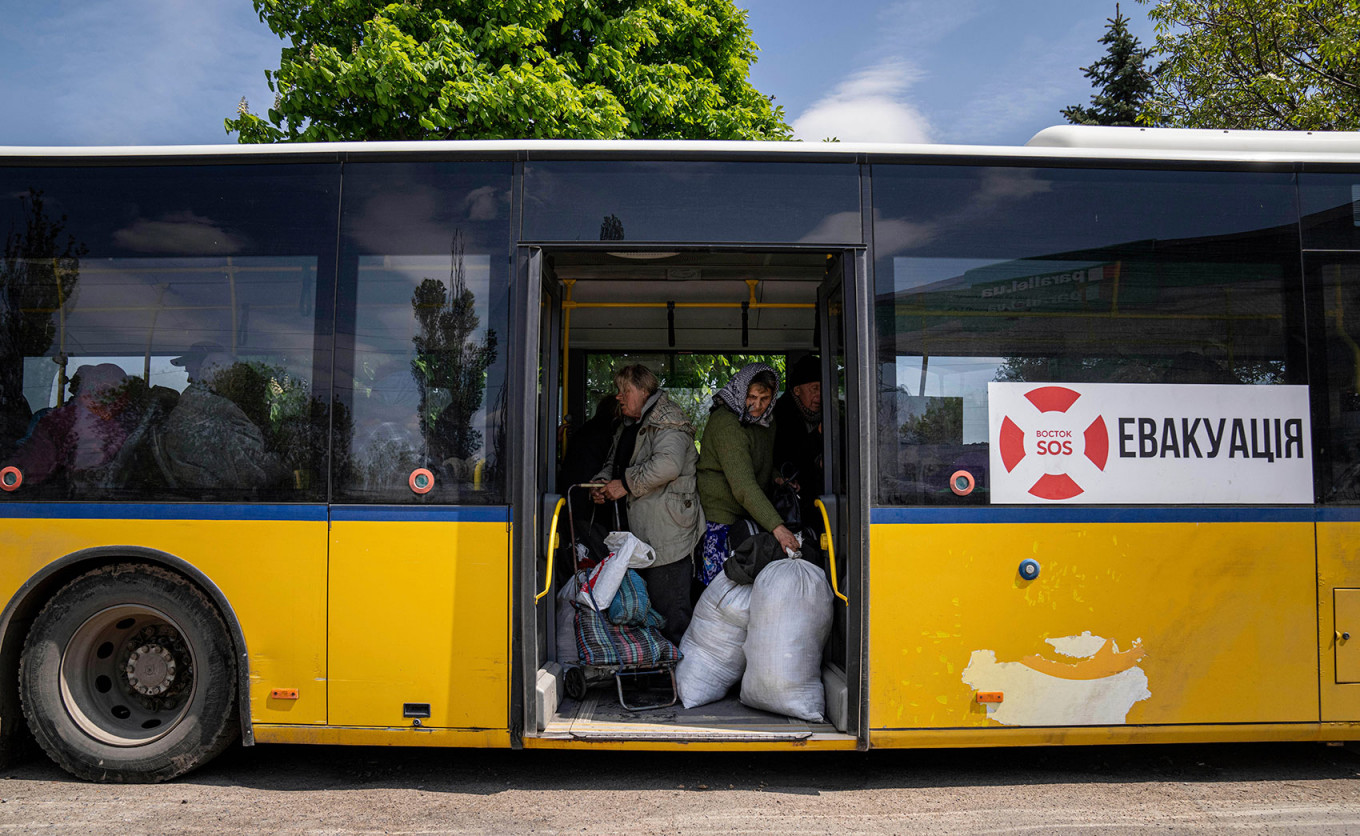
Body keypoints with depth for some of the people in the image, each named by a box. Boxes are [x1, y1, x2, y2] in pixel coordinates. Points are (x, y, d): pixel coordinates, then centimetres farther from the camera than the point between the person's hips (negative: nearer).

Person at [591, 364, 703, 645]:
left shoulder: (667, 422, -10)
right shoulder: (628, 428, 20)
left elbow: (667, 464, -27)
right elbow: (614, 463, 31)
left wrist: (626, 484, -18)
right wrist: (602, 483, 8)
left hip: (668, 535, -10)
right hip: (641, 532, 10)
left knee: (670, 611, -9)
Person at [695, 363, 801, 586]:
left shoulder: (766, 421, 9)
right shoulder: (725, 423, -19)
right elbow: (743, 485, -28)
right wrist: (776, 526, -33)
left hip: (748, 517, 8)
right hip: (718, 517, -8)